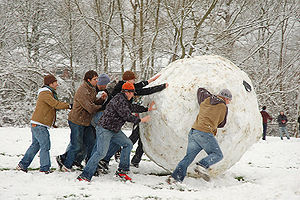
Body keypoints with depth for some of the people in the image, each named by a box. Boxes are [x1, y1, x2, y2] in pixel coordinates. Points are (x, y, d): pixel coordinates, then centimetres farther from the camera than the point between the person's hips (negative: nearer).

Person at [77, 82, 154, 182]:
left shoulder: (124, 100, 15)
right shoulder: (119, 100, -18)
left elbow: (132, 107, 33)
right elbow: (126, 116, -20)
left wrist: (146, 109, 41)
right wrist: (140, 120, -8)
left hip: (114, 130, 11)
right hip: (104, 129, -11)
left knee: (128, 144, 10)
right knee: (101, 153, -20)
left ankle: (122, 170, 15)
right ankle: (85, 176, -18)